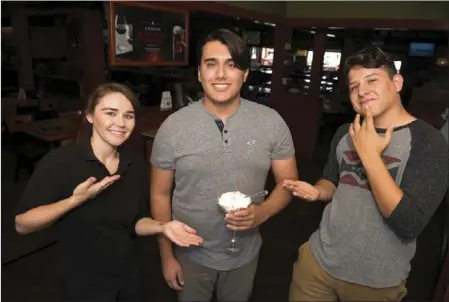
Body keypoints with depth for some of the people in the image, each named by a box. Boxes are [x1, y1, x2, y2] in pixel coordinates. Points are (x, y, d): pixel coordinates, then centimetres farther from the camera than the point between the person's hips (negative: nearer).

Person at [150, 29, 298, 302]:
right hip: (191, 255, -1)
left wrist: (262, 212, -23)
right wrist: (167, 255, -1)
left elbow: (288, 183, -4)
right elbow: (161, 195, -5)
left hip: (245, 252, 2)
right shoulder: (172, 127, -15)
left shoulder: (272, 122, -12)